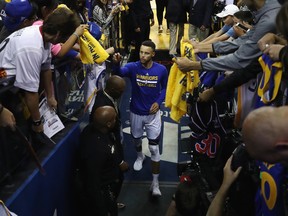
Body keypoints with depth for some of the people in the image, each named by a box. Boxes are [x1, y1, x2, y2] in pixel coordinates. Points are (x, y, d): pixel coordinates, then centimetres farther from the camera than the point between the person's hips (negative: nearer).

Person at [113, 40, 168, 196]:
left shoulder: (161, 70, -12)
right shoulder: (133, 67, -17)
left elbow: (164, 88, 4)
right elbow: (120, 72, -38)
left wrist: (159, 102, -13)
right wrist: (116, 63, -61)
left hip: (153, 113, -1)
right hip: (136, 112, 1)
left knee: (154, 148, -1)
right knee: (136, 139, 25)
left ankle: (155, 183, 9)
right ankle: (139, 156, 60)